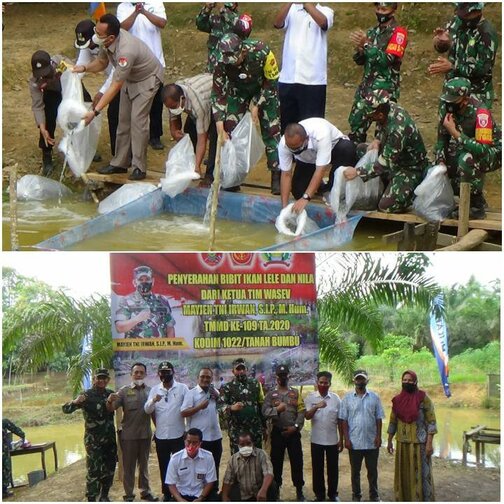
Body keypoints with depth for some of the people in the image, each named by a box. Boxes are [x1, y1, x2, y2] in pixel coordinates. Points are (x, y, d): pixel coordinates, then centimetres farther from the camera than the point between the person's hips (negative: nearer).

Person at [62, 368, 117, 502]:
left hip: (110, 439, 5)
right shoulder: (86, 395, -11)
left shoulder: (111, 394, 3)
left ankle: (104, 496, 29)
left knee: (109, 469, 13)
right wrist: (75, 402, -37)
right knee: (94, 471, -6)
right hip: (93, 441, -5)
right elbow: (66, 409, -17)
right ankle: (91, 499, 2)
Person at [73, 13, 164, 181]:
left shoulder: (125, 51, -41)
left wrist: (95, 111, -39)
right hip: (129, 78, 8)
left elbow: (115, 87, -39)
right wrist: (84, 68, -18)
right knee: (123, 121, 9)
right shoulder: (106, 41, -18)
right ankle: (120, 163, 18)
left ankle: (139, 168, -8)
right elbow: (101, 62, 3)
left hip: (147, 80, -8)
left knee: (137, 120, -15)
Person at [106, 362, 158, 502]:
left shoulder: (150, 391, 3)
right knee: (128, 466, 6)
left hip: (145, 434, 3)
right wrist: (109, 401, -36)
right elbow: (111, 409, -14)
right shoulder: (124, 391, -7)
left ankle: (145, 491, 29)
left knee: (144, 464, 17)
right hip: (128, 435, -3)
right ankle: (128, 495, 15)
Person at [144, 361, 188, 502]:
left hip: (178, 435, -2)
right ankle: (166, 493, 22)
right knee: (164, 467, 11)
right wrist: (153, 401, -26)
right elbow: (147, 410, -4)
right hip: (161, 436, 3)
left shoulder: (182, 388, -3)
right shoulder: (154, 390, 5)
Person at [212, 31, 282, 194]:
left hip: (264, 86, -2)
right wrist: (220, 130, -29)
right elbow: (218, 95, -24)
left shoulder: (261, 51, -37)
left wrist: (257, 106, -22)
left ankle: (277, 176, -3)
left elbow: (271, 81, -21)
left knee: (271, 130, -8)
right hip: (239, 88, 2)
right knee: (230, 128, -7)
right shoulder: (222, 63, -30)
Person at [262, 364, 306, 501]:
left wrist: (295, 426, -12)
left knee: (297, 461, 2)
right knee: (276, 461, 6)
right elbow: (264, 411, -8)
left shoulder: (296, 393, 5)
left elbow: (301, 412, -2)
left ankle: (299, 490, 12)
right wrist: (276, 409, -24)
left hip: (293, 432, 0)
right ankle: (276, 490, 16)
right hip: (277, 432, 0)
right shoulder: (271, 394, 4)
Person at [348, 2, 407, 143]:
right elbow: (360, 61, 13)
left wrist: (366, 44, -22)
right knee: (356, 124, 10)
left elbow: (387, 60, -19)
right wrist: (359, 48, -8)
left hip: (385, 89, -7)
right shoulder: (372, 32, 13)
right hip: (366, 86, 7)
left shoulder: (398, 32, -7)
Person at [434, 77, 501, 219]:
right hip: (466, 148, 7)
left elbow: (482, 150, -41)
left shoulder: (480, 113, -34)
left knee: (467, 159, -38)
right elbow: (442, 137, -1)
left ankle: (476, 206, -20)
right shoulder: (447, 107, -14)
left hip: (492, 152, -7)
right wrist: (441, 161, -14)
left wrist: (454, 132, -41)